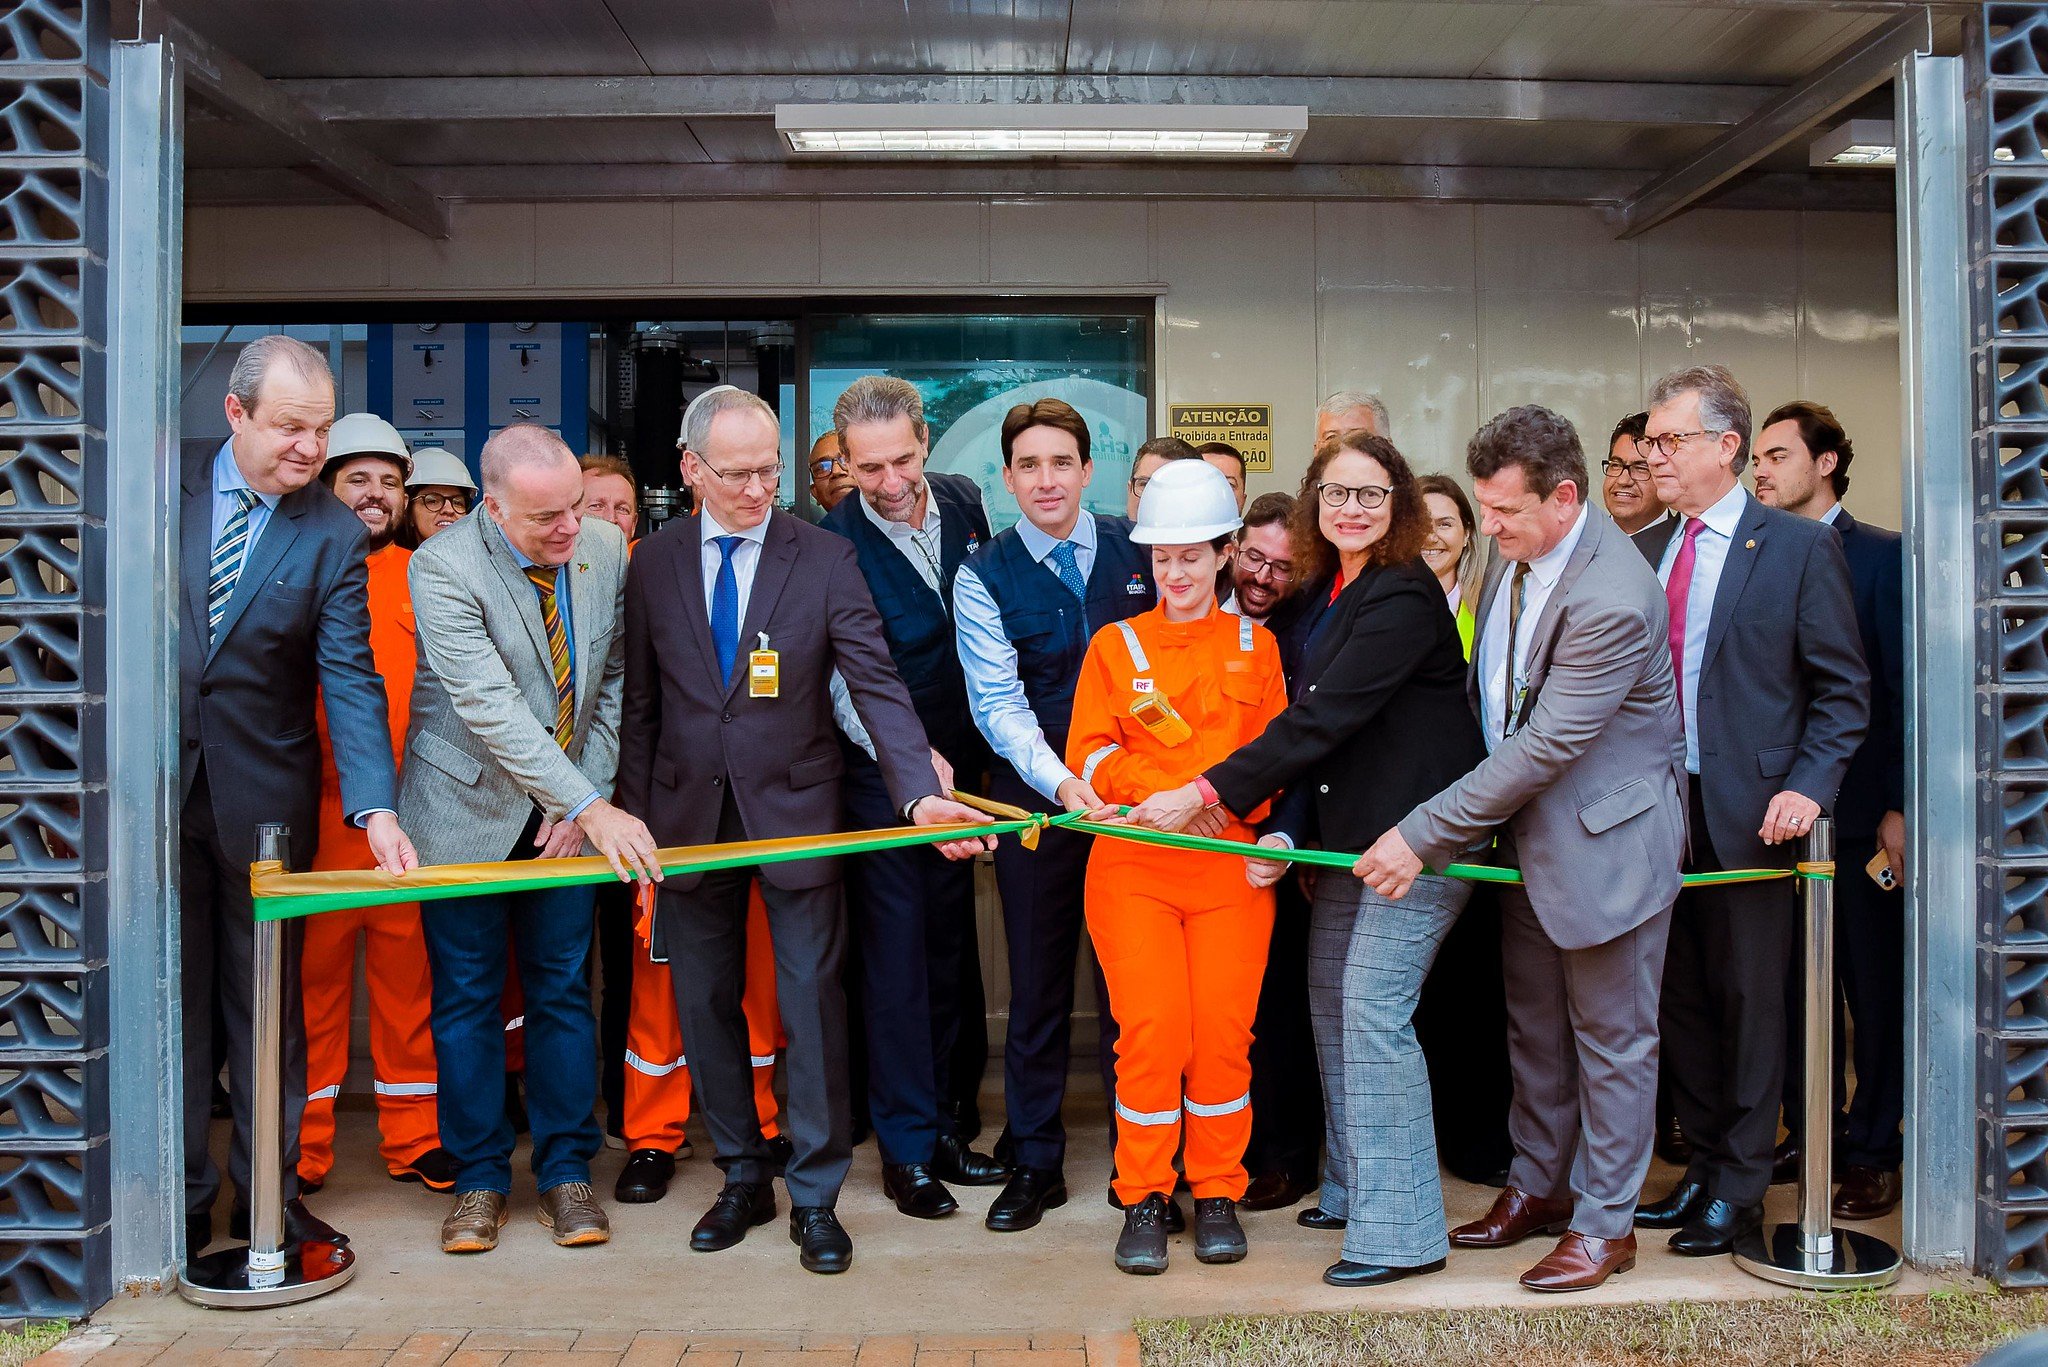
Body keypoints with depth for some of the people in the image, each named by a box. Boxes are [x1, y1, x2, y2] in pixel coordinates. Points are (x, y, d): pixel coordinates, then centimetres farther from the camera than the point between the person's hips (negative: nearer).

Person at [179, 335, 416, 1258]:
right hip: (155, 784, 1)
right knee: (170, 998, 9)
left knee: (267, 1002, 9)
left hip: (263, 794, -1)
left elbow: (349, 680, -11)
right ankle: (181, 1195, 21)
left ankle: (268, 1191, 21)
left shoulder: (334, 535, -5)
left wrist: (375, 807, -23)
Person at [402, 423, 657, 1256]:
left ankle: (566, 1171, 19)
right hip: (470, 808, -3)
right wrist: (592, 808, -32)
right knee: (467, 997, 5)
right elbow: (491, 708, -28)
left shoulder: (606, 549, -6)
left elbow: (615, 678, 3)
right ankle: (479, 1177, 19)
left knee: (564, 989, 7)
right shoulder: (442, 568, -20)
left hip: (570, 808, 3)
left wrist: (588, 795, -5)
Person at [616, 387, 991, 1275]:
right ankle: (742, 1178, 27)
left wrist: (920, 793, -26)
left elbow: (876, 685, -13)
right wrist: (635, 813, 3)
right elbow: (641, 700, 6)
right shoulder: (656, 561, 2)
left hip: (793, 804, -3)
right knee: (703, 1001, 11)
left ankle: (815, 1196, 13)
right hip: (690, 814, 3)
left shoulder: (823, 558, -6)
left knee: (811, 999, 0)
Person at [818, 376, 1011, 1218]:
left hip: (957, 760, 6)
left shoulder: (963, 501, 1)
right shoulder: (834, 541, -17)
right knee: (898, 952, -1)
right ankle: (907, 1148, 9)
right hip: (881, 771, -5)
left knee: (950, 946, 12)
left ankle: (941, 1121, 24)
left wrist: (968, 751, 10)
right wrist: (916, 757, -33)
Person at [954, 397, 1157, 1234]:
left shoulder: (1138, 550, 3)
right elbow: (997, 701, -12)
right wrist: (1061, 783, -27)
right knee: (1037, 983, 7)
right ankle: (1035, 1162, 20)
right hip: (1034, 791, -1)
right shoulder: (983, 576, -3)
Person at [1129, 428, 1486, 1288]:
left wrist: (1208, 794, -23)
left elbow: (1322, 719, -23)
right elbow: (1312, 721, 9)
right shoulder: (1325, 594, 11)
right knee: (1330, 995, 14)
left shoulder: (1403, 598, -17)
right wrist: (1281, 833, -4)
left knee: (1373, 1008, -11)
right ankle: (1351, 1190, 29)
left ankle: (1402, 1232, -1)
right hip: (1350, 831, 9)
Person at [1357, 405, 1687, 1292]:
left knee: (1610, 1037, 6)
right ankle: (1537, 1186, 35)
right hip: (1529, 830, 8)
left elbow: (1547, 746, -27)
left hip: (1607, 839, -8)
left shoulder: (1611, 600, -28)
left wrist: (1425, 834, -24)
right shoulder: (1514, 555, -1)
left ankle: (1605, 1222, 20)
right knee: (1532, 1022, 18)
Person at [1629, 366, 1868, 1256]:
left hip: (1750, 814, -5)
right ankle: (1703, 1166, 27)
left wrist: (1807, 787, -15)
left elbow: (1843, 689, -4)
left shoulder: (1799, 548, -4)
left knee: (1749, 1000, 4)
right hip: (1660, 813, 5)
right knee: (1681, 999, 13)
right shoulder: (1643, 552, 11)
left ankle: (1741, 1189, 17)